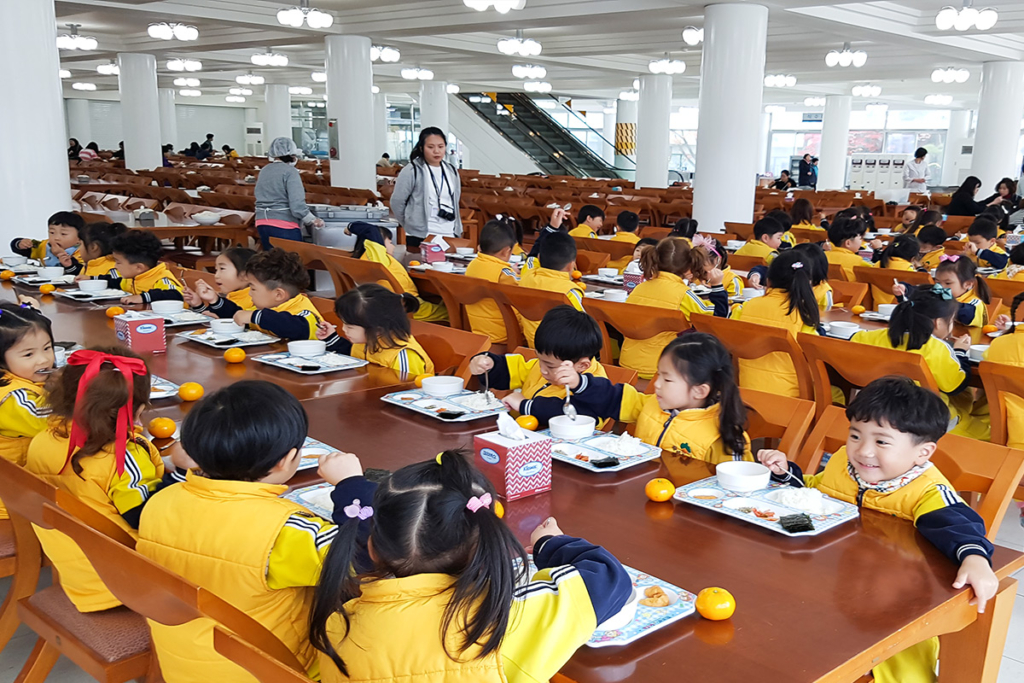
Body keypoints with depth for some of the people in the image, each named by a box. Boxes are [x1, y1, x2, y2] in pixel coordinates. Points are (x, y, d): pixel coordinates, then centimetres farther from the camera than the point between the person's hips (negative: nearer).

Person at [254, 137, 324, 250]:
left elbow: (263, 199, 15)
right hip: (284, 225, -7)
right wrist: (313, 221, -5)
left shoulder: (264, 170, 12)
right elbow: (297, 205, -18)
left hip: (262, 223, 7)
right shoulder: (290, 171, -10)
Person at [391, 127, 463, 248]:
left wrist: (456, 228, 16)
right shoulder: (411, 171, -7)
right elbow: (397, 202, -2)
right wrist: (412, 224, 5)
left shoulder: (452, 172, 11)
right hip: (420, 238, -5)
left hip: (450, 237, 5)